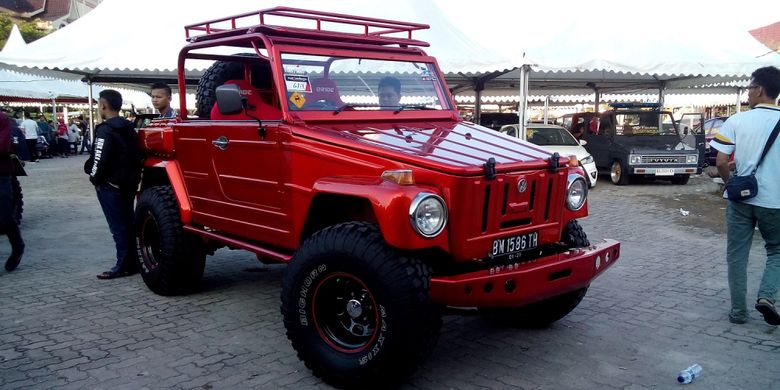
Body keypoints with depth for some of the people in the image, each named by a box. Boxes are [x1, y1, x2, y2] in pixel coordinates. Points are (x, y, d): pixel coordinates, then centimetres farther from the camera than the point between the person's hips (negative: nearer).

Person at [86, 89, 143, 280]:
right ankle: (131, 262, 20)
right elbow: (135, 155, 13)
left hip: (110, 185, -8)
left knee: (118, 226, -3)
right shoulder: (128, 128, 10)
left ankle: (124, 265, 2)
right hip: (129, 183, 8)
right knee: (127, 224, 14)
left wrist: (94, 178, -7)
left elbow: (100, 159, -22)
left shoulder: (105, 130, -16)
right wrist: (134, 176, 16)